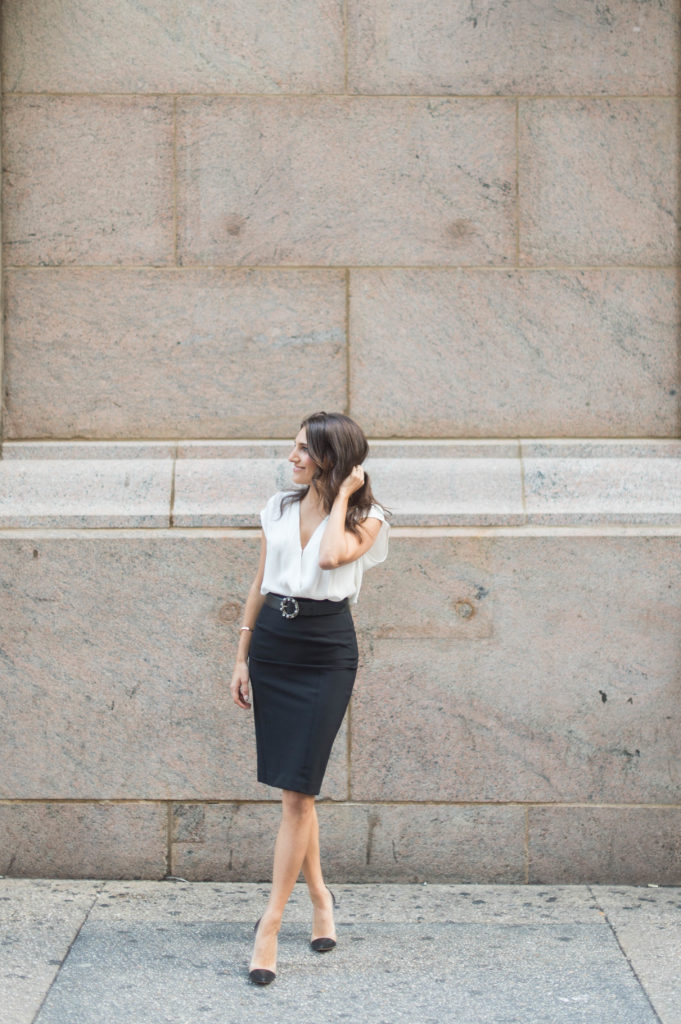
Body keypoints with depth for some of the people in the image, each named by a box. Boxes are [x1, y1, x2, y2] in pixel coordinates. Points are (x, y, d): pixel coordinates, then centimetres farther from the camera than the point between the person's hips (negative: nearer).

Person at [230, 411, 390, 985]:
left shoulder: (366, 518, -2)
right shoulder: (279, 508, 11)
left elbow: (331, 555, -24)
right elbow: (260, 584, 14)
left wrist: (342, 494, -11)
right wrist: (242, 657, 12)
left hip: (326, 652, -5)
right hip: (272, 645, 5)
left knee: (297, 789, -8)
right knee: (296, 786, 10)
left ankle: (270, 925, -5)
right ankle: (319, 895, 28)